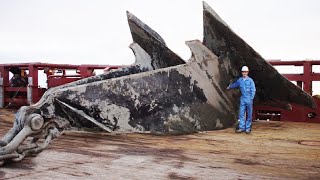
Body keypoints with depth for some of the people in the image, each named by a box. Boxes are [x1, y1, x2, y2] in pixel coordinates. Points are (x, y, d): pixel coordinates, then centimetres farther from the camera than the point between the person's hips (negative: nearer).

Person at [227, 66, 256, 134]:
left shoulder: (250, 80, -6)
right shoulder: (240, 80, 6)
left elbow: (253, 90, -5)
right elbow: (235, 84, 28)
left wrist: (251, 99, -11)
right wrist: (229, 87, 44)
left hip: (249, 99, -4)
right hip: (242, 99, 4)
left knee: (249, 114, 2)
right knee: (241, 114, 0)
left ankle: (248, 128, 9)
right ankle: (242, 127, 5)